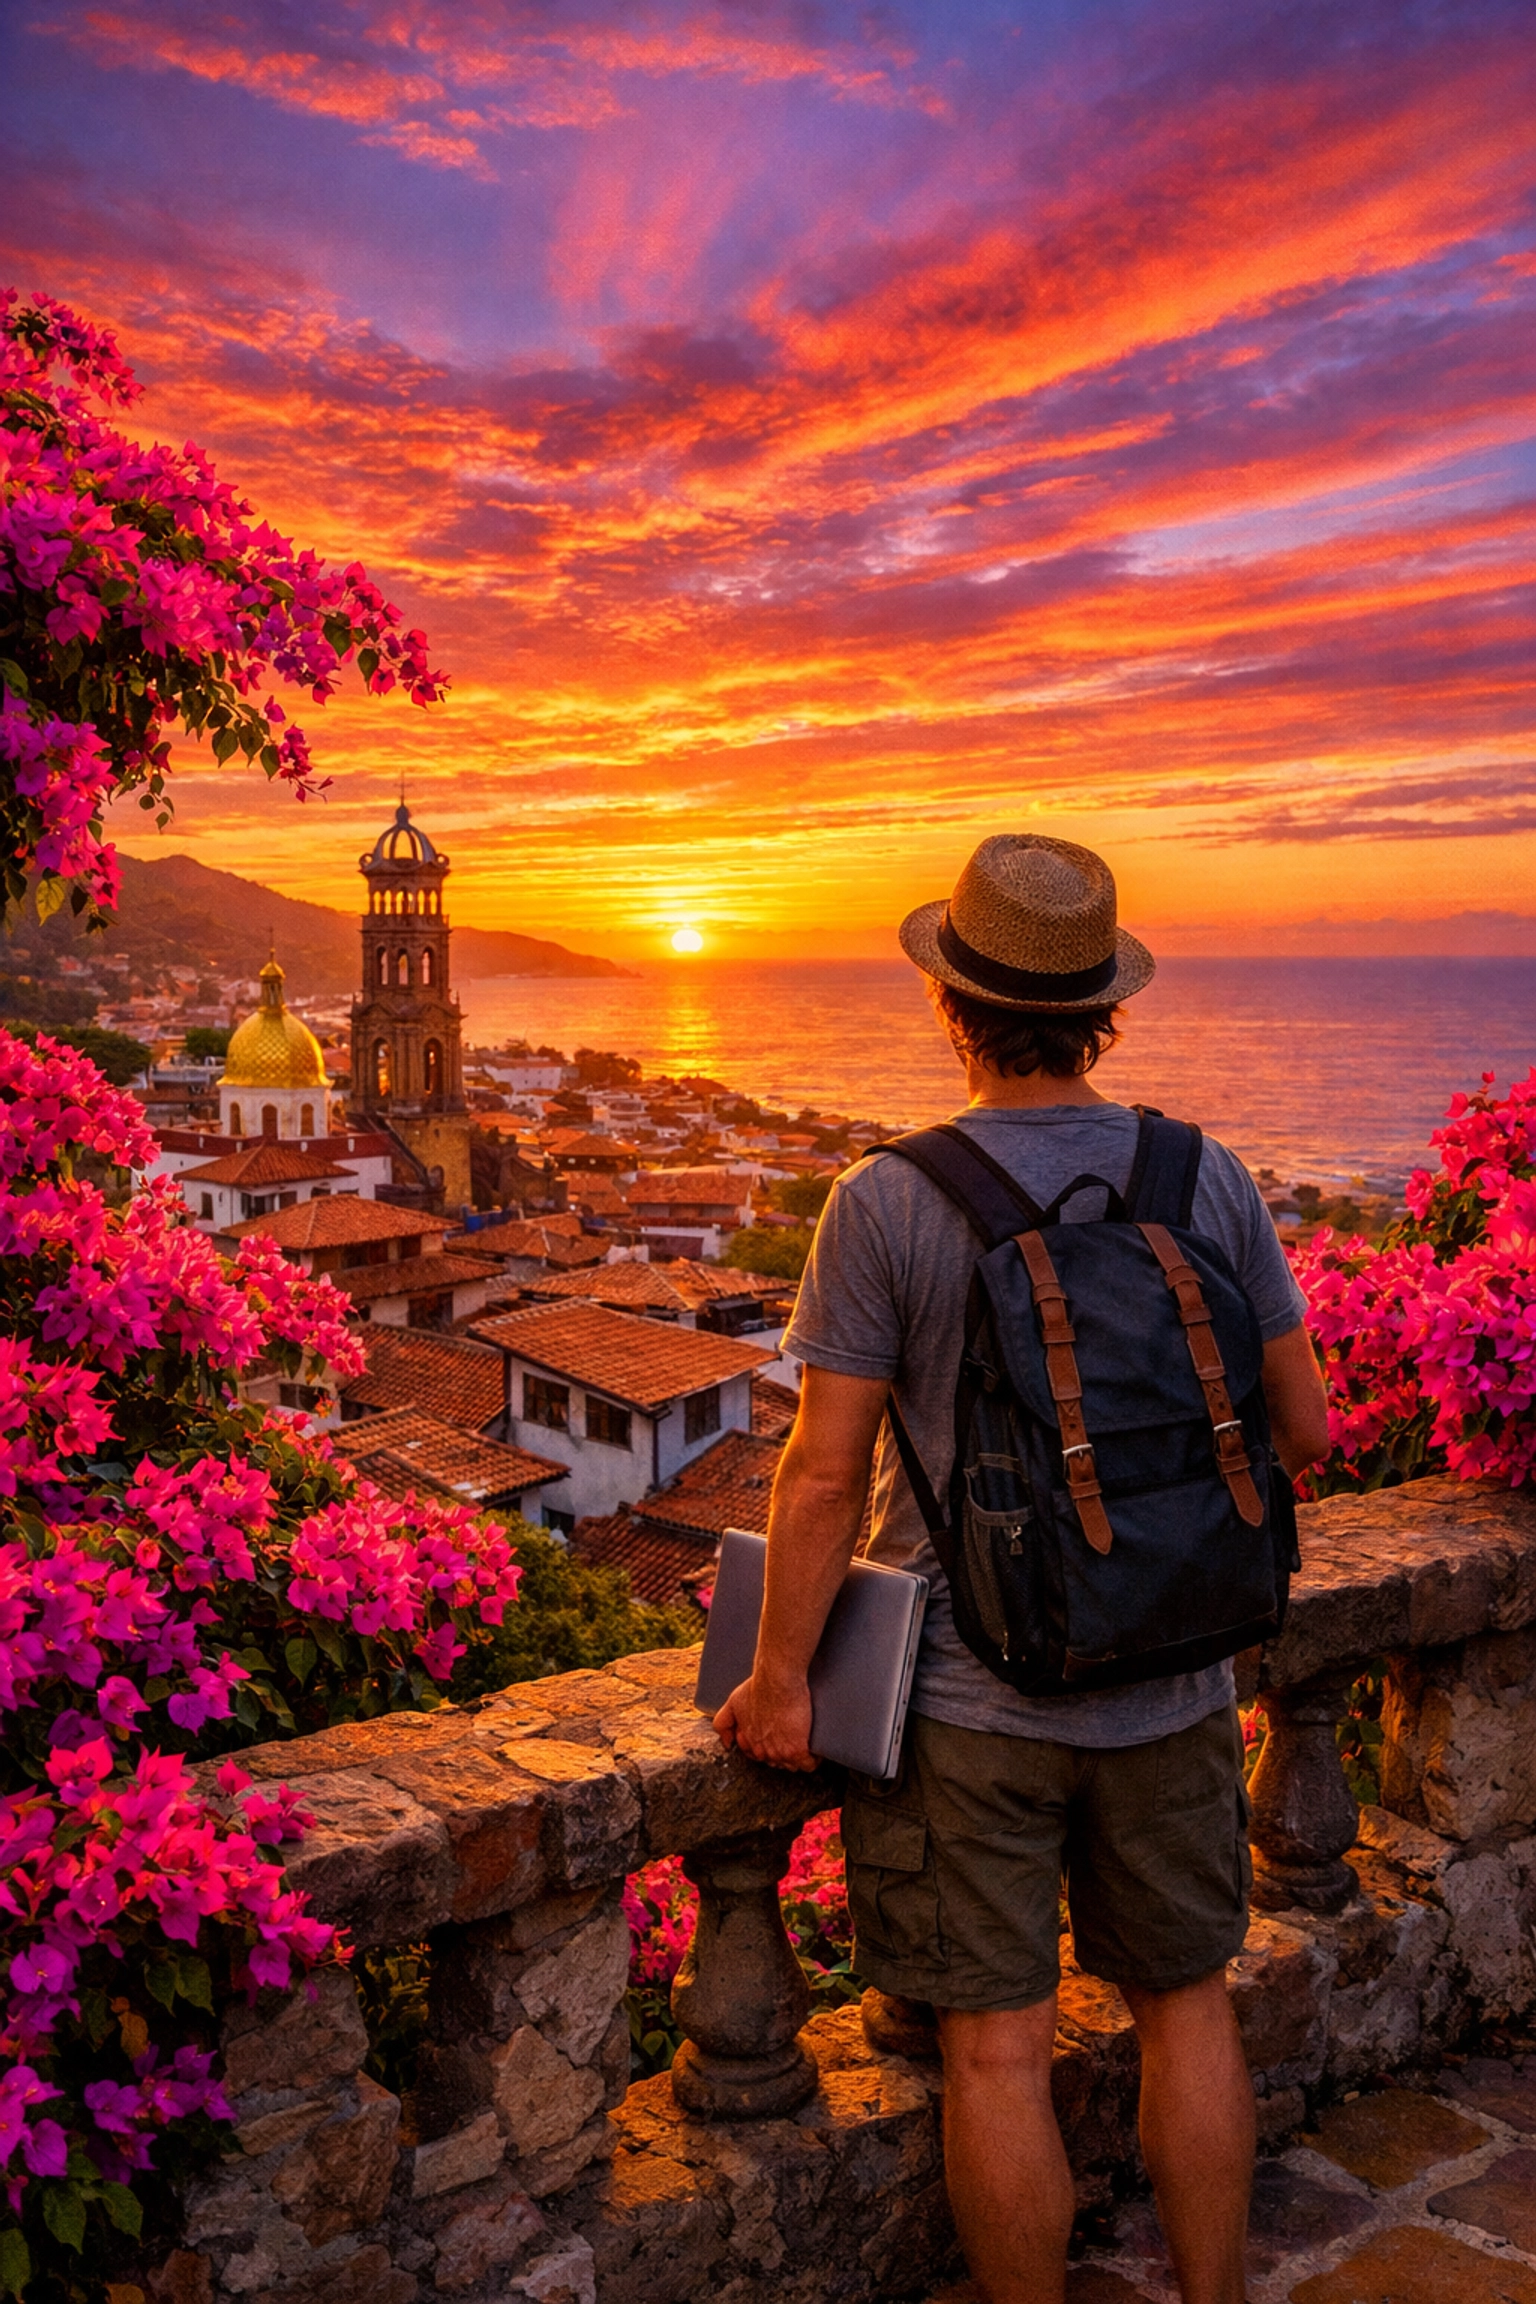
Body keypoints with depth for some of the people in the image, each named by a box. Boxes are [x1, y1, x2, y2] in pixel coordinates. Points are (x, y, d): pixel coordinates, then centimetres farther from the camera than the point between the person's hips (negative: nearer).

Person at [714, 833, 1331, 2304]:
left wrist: (780, 1680, -4)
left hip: (969, 1698, -3)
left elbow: (825, 1473, -14)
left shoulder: (889, 1202, -15)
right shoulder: (1210, 1180, -5)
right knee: (1187, 2008, 21)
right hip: (1169, 1684, 4)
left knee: (997, 2049, 11)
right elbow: (1305, 1429, 1)